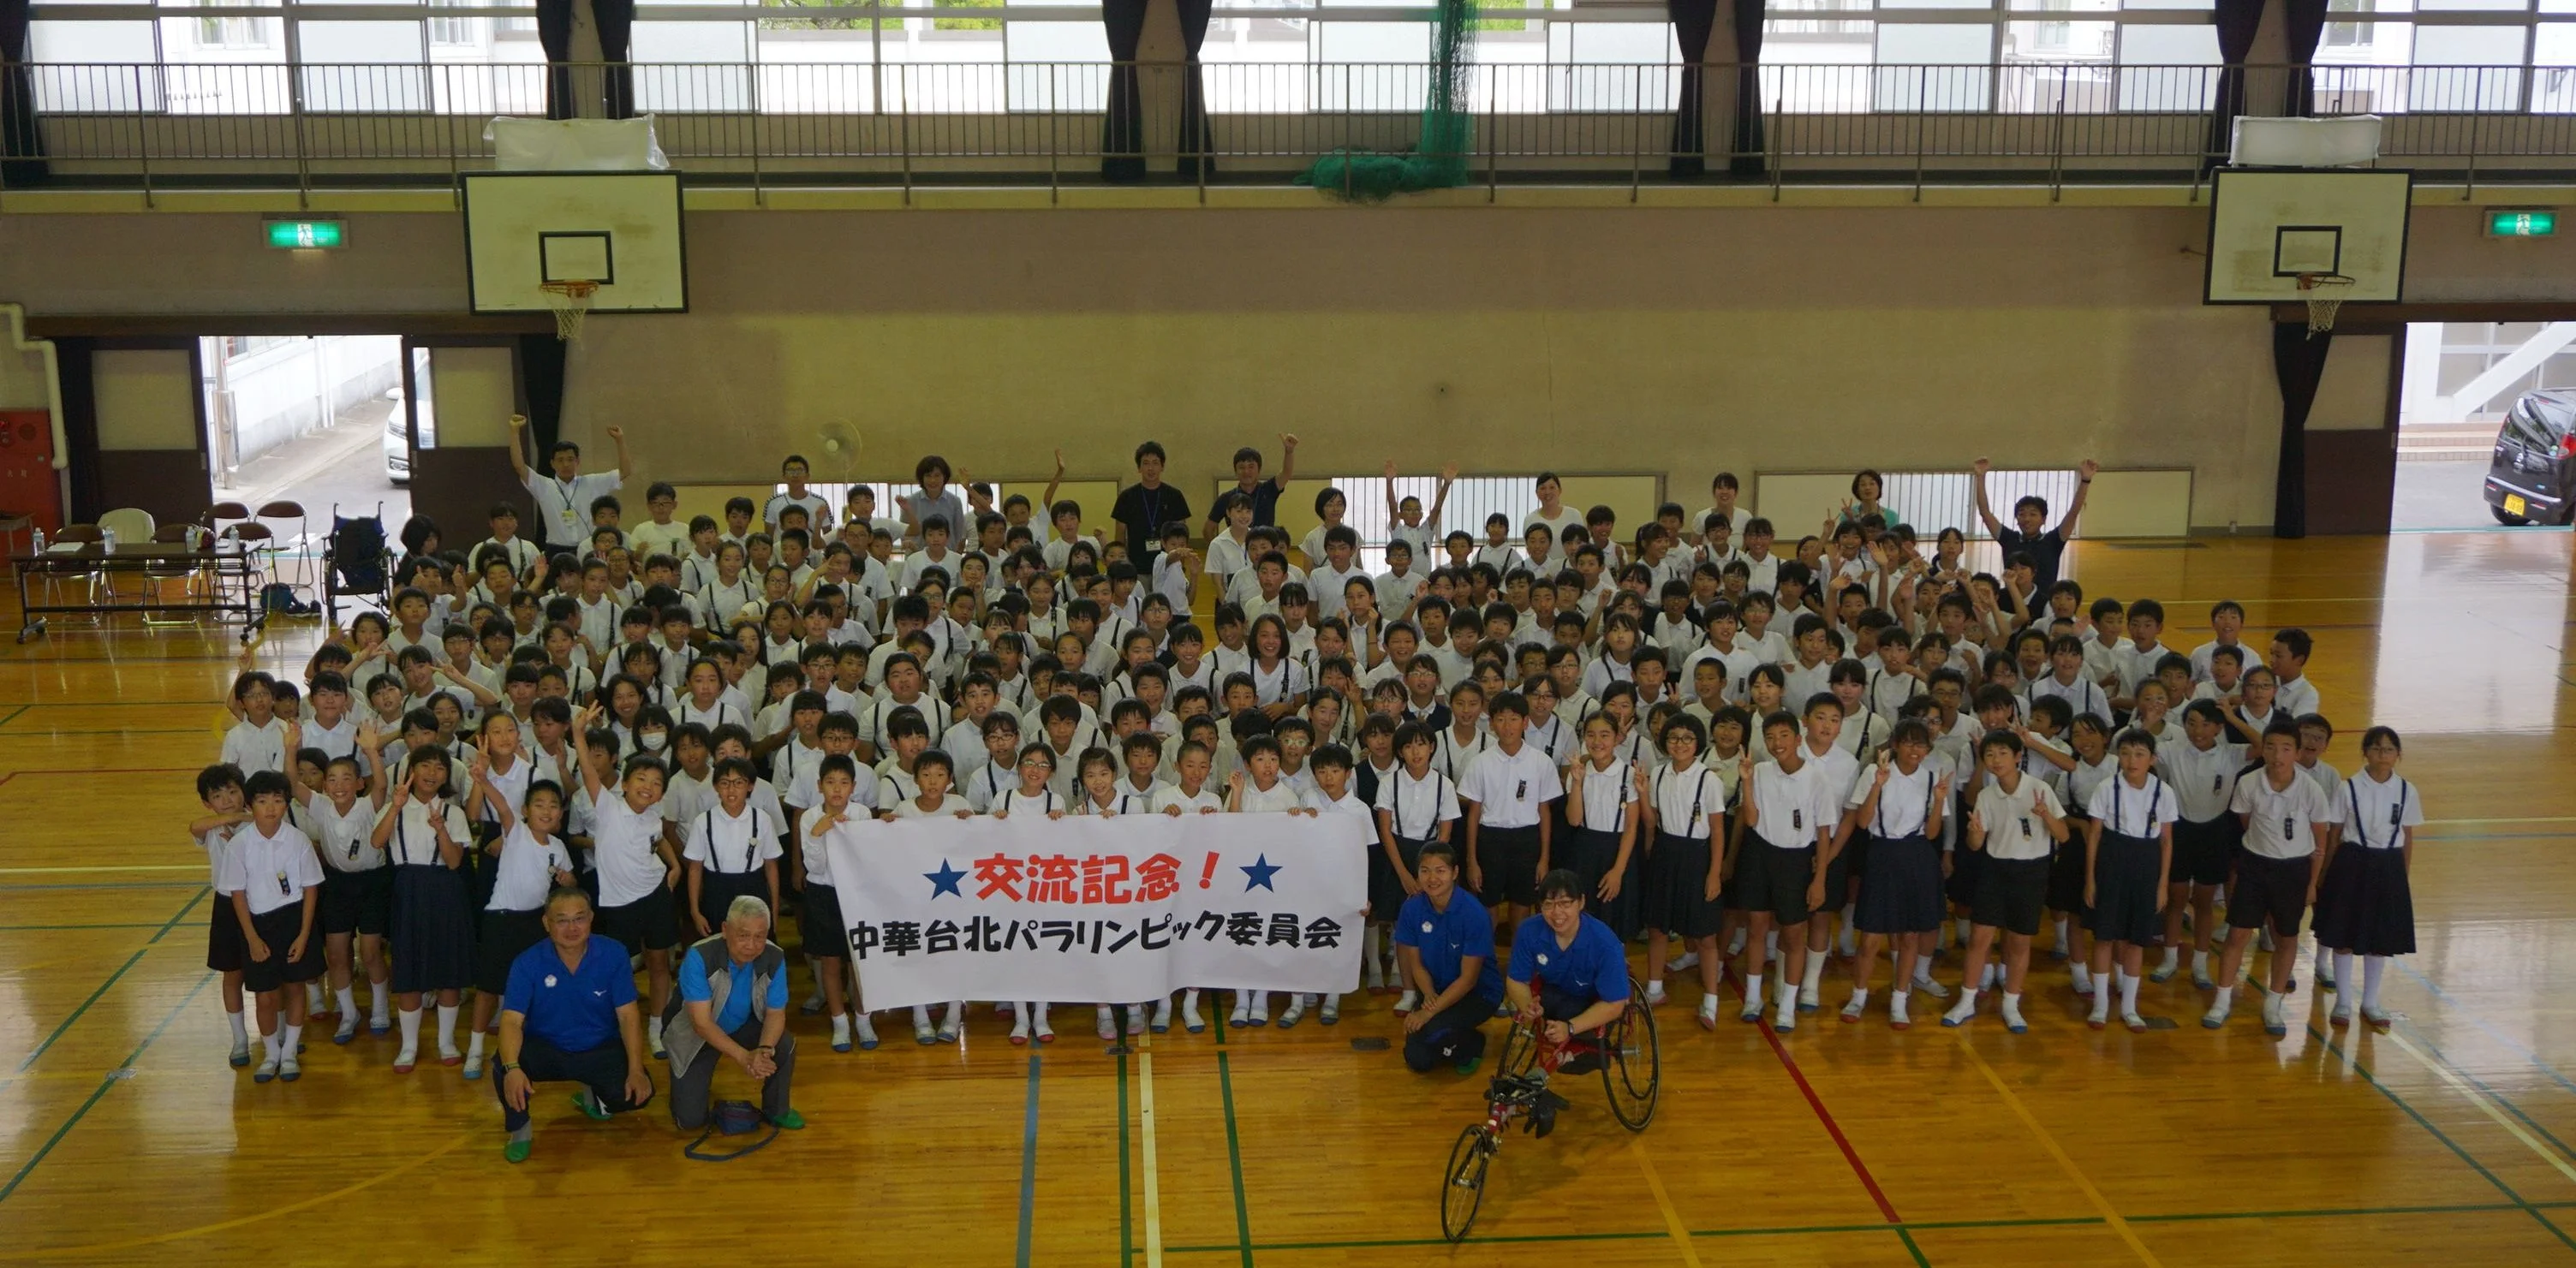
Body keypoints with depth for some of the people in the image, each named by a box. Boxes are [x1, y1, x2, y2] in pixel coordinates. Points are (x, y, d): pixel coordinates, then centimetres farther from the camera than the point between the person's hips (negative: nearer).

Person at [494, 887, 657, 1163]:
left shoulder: (613, 954, -12)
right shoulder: (528, 963, -15)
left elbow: (628, 1016, -11)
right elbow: (512, 1020, -24)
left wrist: (636, 1070, -23)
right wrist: (512, 1068, -44)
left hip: (601, 1049, 1)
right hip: (546, 1049, -1)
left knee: (638, 1093, -24)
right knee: (504, 1064, -32)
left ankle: (595, 1098, 15)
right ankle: (519, 1129, -1)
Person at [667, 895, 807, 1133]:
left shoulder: (774, 958, -22)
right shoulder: (699, 957, -33)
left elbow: (776, 1013, -15)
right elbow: (702, 1023, -32)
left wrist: (764, 1050, -35)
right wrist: (744, 1057, -40)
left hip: (743, 1026, 3)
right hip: (694, 1033, -3)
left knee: (785, 1045, -26)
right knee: (690, 1120, -10)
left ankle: (776, 1109, 2)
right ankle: (695, 1081, 25)